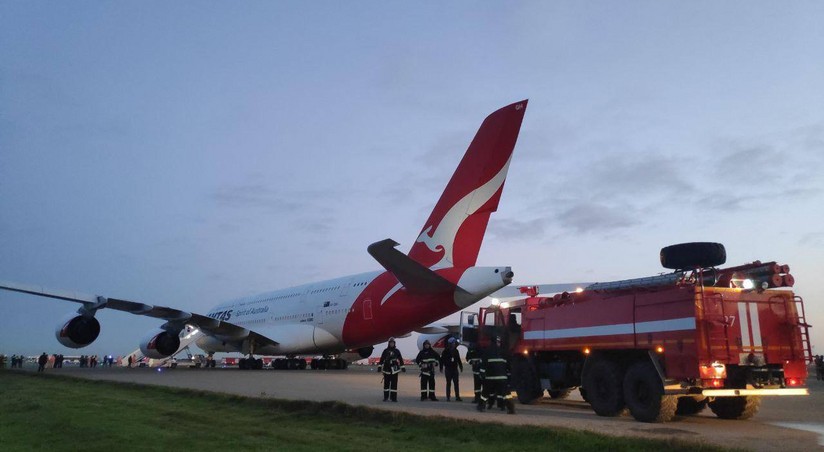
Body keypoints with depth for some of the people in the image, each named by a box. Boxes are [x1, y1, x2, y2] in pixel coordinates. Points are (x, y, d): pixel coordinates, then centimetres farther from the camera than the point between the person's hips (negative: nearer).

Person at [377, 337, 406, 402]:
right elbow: (381, 359, 5)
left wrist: (402, 367, 9)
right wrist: (379, 366, -2)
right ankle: (386, 397, 11)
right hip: (387, 370, 0)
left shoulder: (397, 351, 9)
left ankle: (394, 397, 1)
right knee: (386, 383, 4)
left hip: (394, 370, 0)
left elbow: (400, 359, 12)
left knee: (394, 384, -3)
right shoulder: (385, 351, 6)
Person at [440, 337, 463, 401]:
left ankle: (457, 397, 4)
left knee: (456, 383, 2)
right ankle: (448, 397, 7)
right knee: (448, 383, 1)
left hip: (455, 369, 4)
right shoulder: (446, 351, -3)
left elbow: (458, 360, 19)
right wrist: (441, 367, -8)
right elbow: (442, 359, -3)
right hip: (448, 369, -4)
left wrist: (461, 367, 19)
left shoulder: (456, 351, 10)